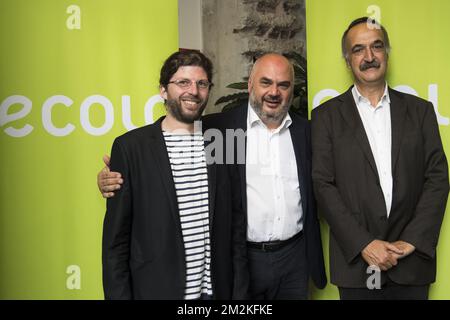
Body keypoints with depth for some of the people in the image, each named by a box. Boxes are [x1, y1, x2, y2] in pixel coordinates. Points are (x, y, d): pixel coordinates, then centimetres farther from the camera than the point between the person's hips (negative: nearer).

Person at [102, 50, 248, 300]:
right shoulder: (130, 146, -8)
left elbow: (236, 223, 5)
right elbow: (116, 236, -6)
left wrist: (239, 290, 4)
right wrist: (118, 294, -7)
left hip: (213, 290, 3)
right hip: (155, 289, -3)